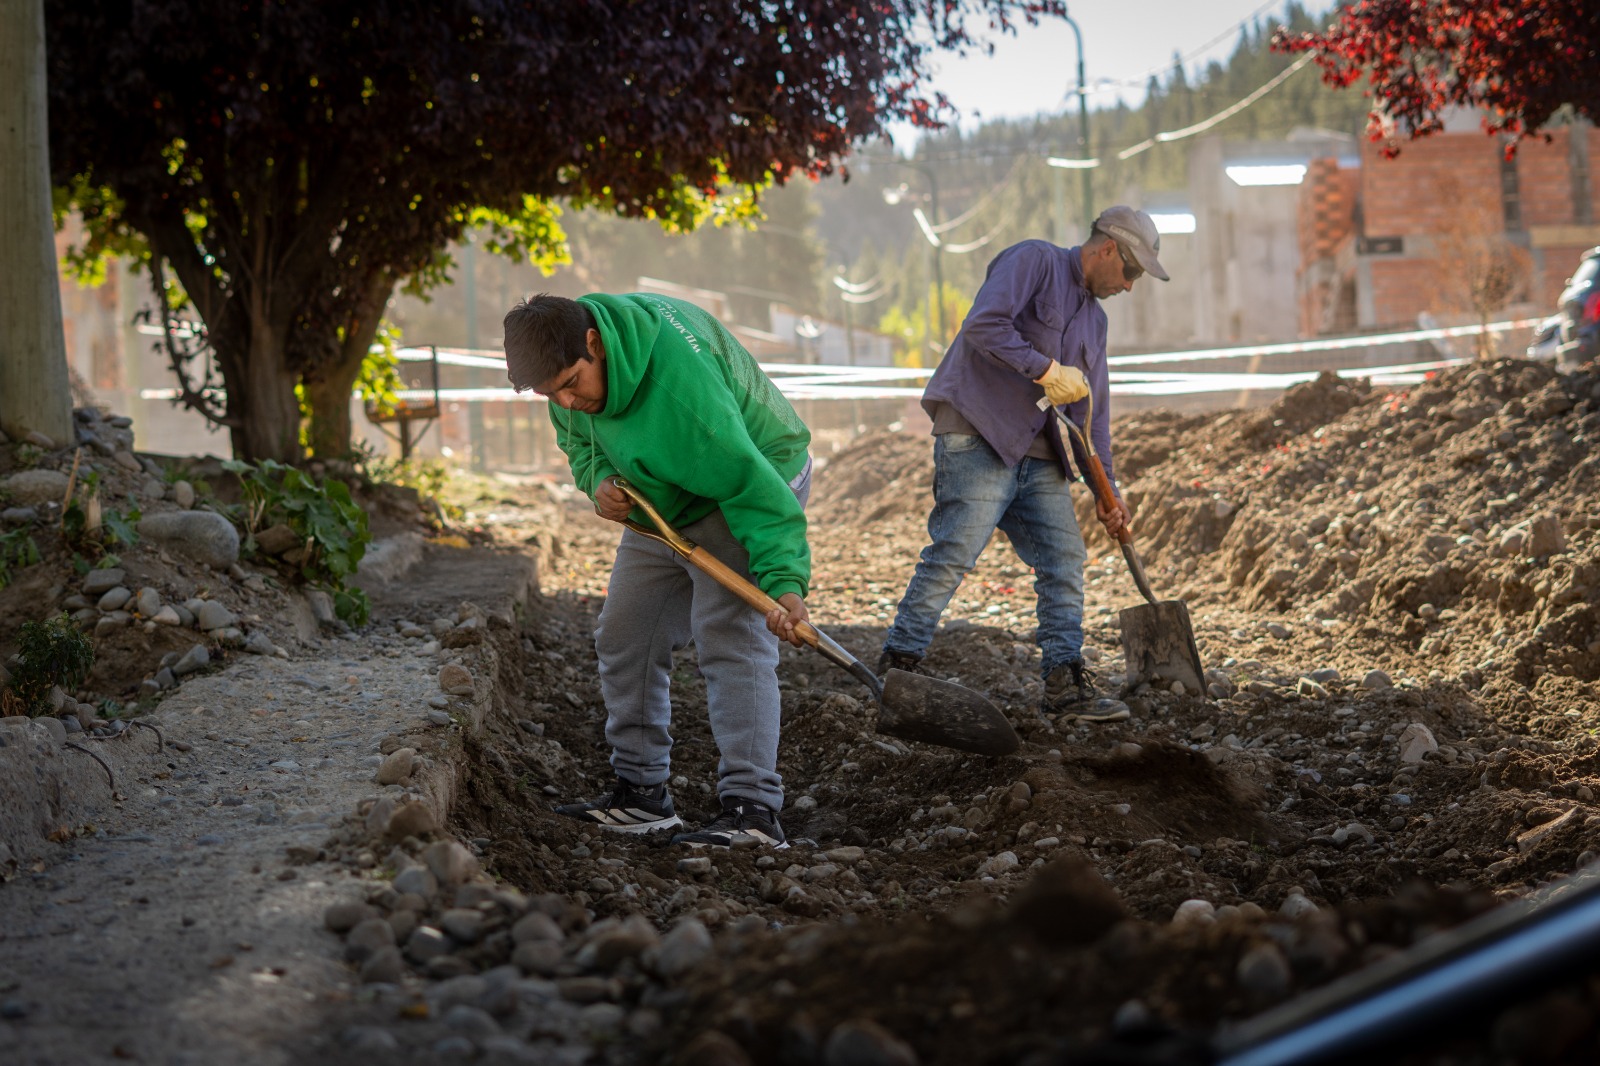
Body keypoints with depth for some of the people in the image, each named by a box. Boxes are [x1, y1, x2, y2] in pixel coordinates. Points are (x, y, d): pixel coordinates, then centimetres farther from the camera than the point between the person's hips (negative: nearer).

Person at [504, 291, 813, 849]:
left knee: (730, 639, -22)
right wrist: (599, 479, -16)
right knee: (624, 640, 7)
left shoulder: (680, 382, -39)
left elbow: (751, 484, -39)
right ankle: (641, 792, 16)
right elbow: (581, 440, 7)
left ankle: (753, 808, -25)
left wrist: (783, 579, -48)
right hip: (663, 505, 9)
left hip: (752, 485, -9)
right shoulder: (568, 356, -12)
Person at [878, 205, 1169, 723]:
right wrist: (1047, 370, -16)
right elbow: (983, 326, -19)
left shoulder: (1094, 318, 22)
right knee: (953, 552, -13)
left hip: (1036, 451, 8)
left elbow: (1092, 408, 23)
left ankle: (1065, 682, 7)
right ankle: (898, 664, -8)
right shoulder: (1034, 261, -4)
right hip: (977, 433, -8)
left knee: (1064, 558, 3)